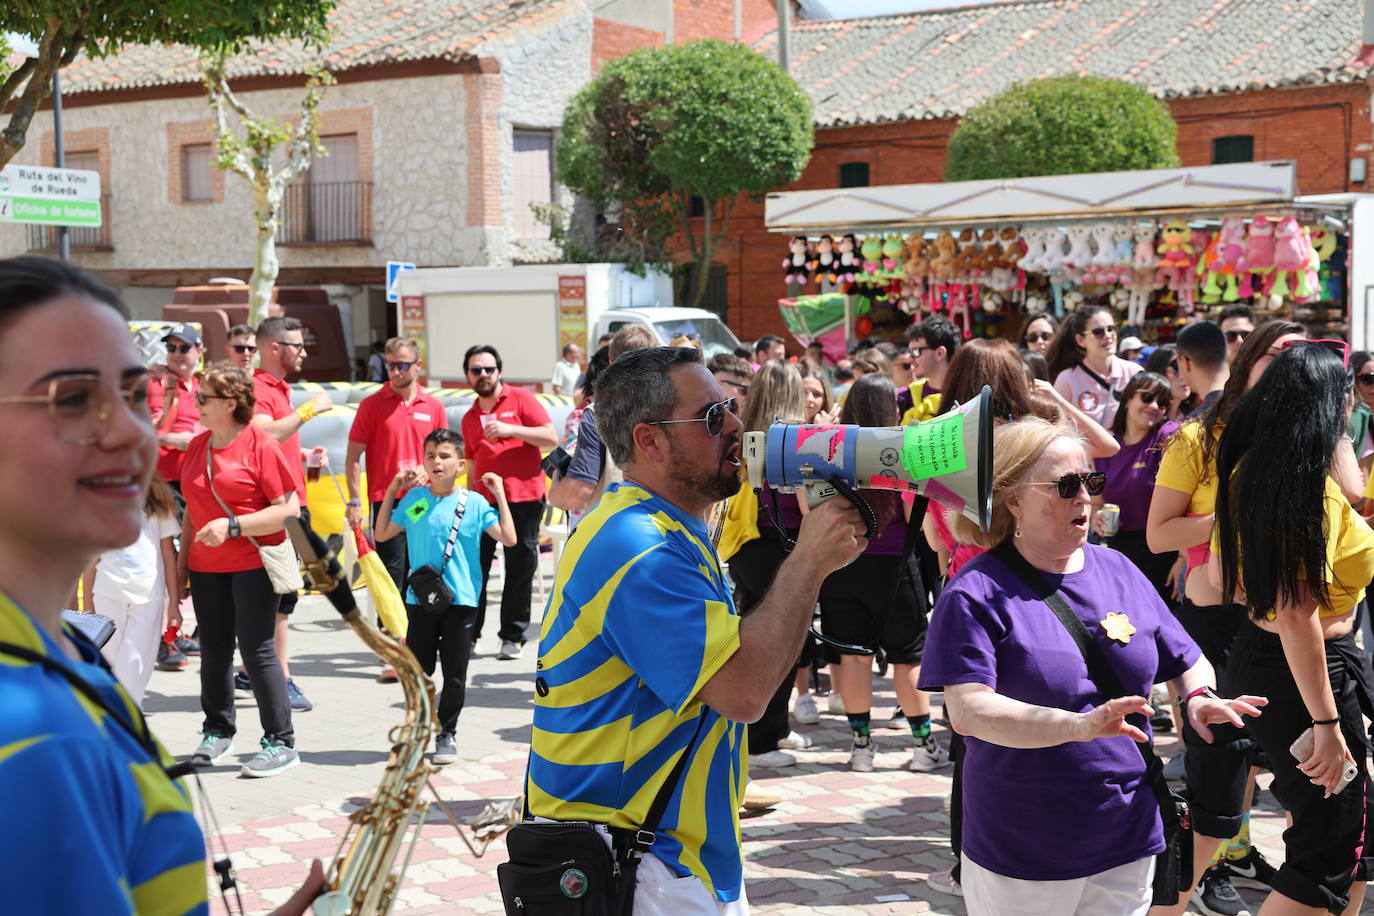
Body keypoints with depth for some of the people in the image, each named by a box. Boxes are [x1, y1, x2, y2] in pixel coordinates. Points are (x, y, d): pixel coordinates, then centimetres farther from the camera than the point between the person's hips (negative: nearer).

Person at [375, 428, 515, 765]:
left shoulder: (474, 503, -4)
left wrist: (500, 496, -9)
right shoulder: (413, 499, 4)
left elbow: (509, 538, -9)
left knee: (455, 674, 6)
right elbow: (382, 533, 13)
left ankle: (447, 734, 20)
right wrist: (391, 492, 8)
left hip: (460, 601, -2)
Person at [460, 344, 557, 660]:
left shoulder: (520, 399, 2)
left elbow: (551, 438, -6)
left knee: (520, 569, 1)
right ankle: (467, 633, 6)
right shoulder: (469, 418, 17)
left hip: (523, 498, -3)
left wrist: (511, 429, -15)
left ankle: (513, 637, 9)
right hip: (483, 500, 4)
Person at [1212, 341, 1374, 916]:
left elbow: (1222, 577, 11)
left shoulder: (1247, 472, 2)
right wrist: (1326, 725, -23)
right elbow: (1298, 617, -26)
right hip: (1309, 673, -9)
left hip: (1254, 654, 9)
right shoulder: (1312, 487, -22)